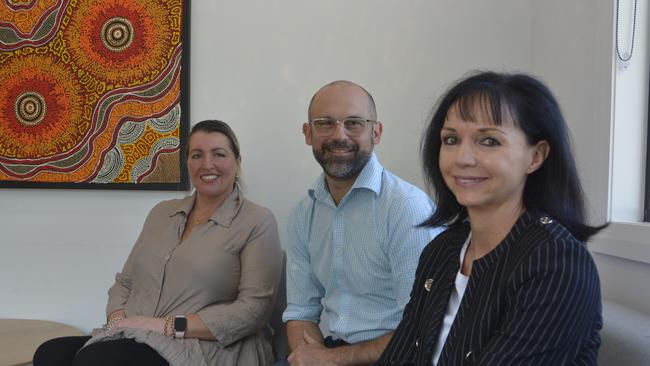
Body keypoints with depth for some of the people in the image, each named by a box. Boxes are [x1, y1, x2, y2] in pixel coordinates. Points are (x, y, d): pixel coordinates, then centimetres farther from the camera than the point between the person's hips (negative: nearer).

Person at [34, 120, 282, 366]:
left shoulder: (257, 222, -2)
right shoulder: (162, 213, 17)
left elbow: (253, 309, -12)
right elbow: (124, 283, 18)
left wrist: (171, 325, -17)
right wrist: (118, 322, -5)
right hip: (136, 341, 6)